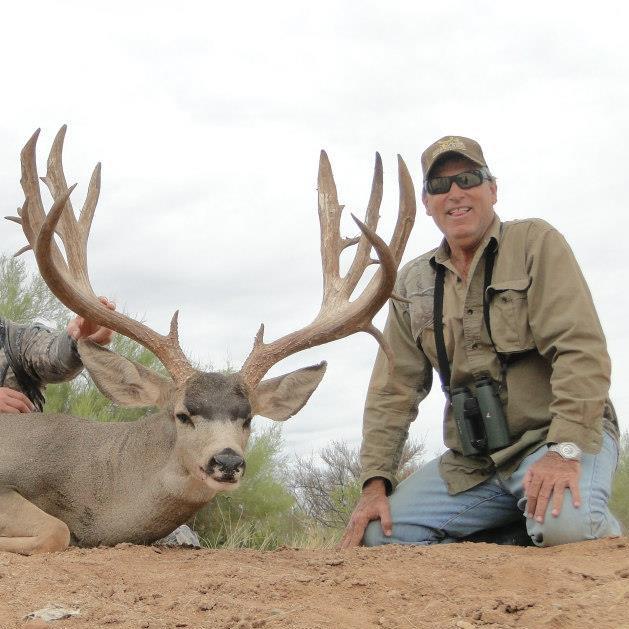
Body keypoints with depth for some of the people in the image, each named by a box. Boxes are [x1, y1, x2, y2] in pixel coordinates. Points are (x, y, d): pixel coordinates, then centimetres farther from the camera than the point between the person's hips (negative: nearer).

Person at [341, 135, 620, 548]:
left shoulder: (536, 243, -3)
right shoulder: (413, 283, 12)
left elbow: (580, 349, -14)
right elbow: (393, 390, 10)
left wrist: (565, 448, -26)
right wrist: (376, 481, -1)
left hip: (554, 438, -4)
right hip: (473, 463, 5)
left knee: (565, 523, -35)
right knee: (379, 533, -12)